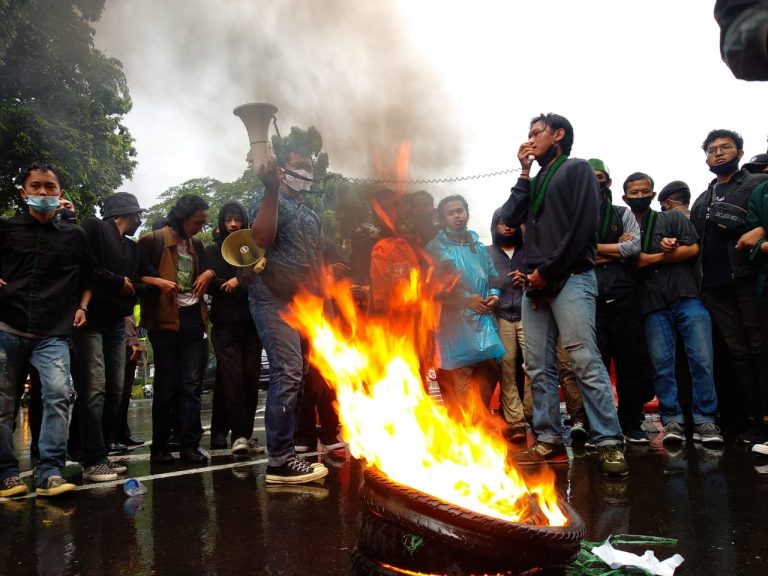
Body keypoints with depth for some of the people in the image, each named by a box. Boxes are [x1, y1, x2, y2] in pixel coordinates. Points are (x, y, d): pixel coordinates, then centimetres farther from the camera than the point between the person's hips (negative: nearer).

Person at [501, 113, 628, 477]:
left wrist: (547, 271, -10)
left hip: (570, 278, -7)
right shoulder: (536, 181, 25)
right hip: (536, 283, 7)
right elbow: (510, 219, 13)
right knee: (538, 366, 3)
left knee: (586, 361, -14)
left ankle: (609, 443, -10)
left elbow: (583, 226, -7)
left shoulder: (577, 170, 5)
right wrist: (524, 174, 12)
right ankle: (549, 441, 9)